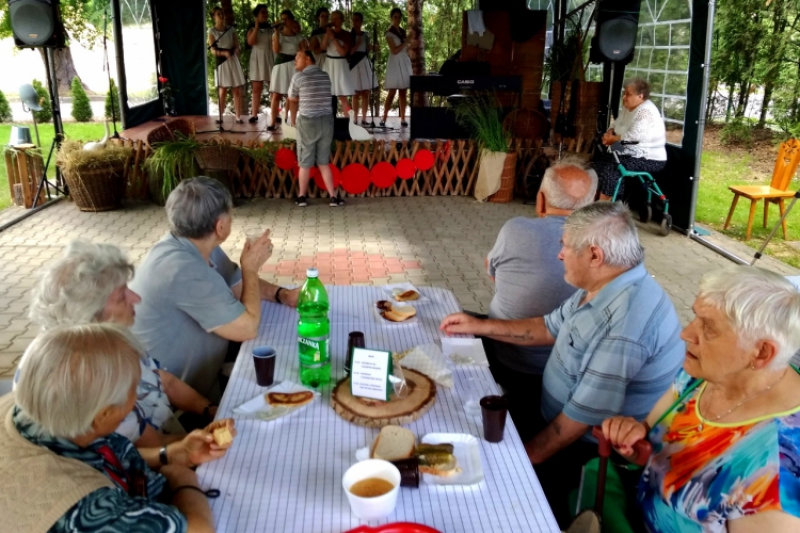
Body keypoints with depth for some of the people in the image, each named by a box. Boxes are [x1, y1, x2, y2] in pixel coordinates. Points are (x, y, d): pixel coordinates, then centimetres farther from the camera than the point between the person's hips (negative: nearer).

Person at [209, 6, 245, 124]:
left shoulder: (231, 29, 7)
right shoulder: (212, 31, -1)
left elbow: (237, 46, 7)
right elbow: (213, 51, -7)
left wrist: (237, 50, -17)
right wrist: (224, 53, -25)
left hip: (233, 60, 3)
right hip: (221, 62, -3)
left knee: (237, 90, -1)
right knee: (223, 91, -4)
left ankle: (238, 117, 3)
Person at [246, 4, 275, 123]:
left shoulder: (272, 28, 10)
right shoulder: (252, 29, 7)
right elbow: (250, 42, -13)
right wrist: (257, 26, -13)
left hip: (270, 59, 1)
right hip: (257, 60, 0)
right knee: (257, 89, 0)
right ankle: (254, 114, 1)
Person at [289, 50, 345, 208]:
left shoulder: (299, 77, -3)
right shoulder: (325, 76, 12)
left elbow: (293, 100, 10)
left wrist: (293, 120, 28)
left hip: (307, 121, -4)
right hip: (326, 121, 4)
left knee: (305, 163, 6)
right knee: (324, 162, 10)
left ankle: (302, 197, 16)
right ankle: (333, 197, 6)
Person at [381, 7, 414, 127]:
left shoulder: (403, 31, 14)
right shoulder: (389, 33, -6)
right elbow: (394, 51, -14)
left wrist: (410, 45, 1)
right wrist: (406, 43, -9)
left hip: (405, 62, 6)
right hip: (395, 63, -6)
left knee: (403, 93, 3)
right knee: (392, 92, -10)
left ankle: (403, 119, 6)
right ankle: (384, 118, -7)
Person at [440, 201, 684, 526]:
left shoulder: (623, 324, -34)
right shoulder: (603, 287, -2)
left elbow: (582, 418, -29)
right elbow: (550, 328, 12)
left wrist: (524, 458, -17)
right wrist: (478, 326, 9)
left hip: (594, 452, -9)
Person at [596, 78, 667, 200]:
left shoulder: (646, 112, -19)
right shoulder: (627, 108, 11)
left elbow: (633, 136, -29)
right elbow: (616, 126, 18)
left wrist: (613, 139, -17)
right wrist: (609, 133, -5)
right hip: (632, 154, 10)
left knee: (610, 169, -26)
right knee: (599, 164, 0)